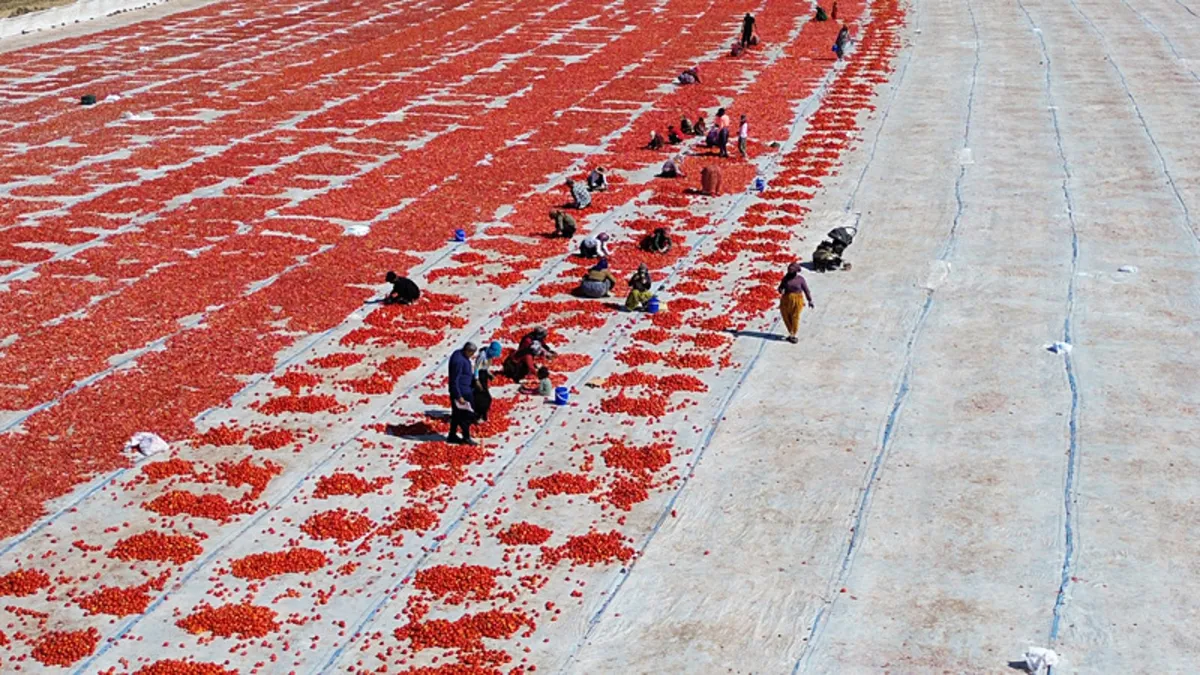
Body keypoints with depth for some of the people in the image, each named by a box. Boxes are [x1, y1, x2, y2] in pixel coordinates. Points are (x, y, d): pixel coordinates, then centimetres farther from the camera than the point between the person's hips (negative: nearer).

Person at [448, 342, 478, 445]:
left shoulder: (460, 355, 6)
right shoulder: (458, 360, -25)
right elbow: (454, 380, -24)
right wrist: (459, 396, -24)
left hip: (465, 390, 10)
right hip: (461, 392, -10)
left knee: (457, 415, 17)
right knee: (466, 415, 0)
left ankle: (452, 436, 25)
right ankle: (466, 437, 11)